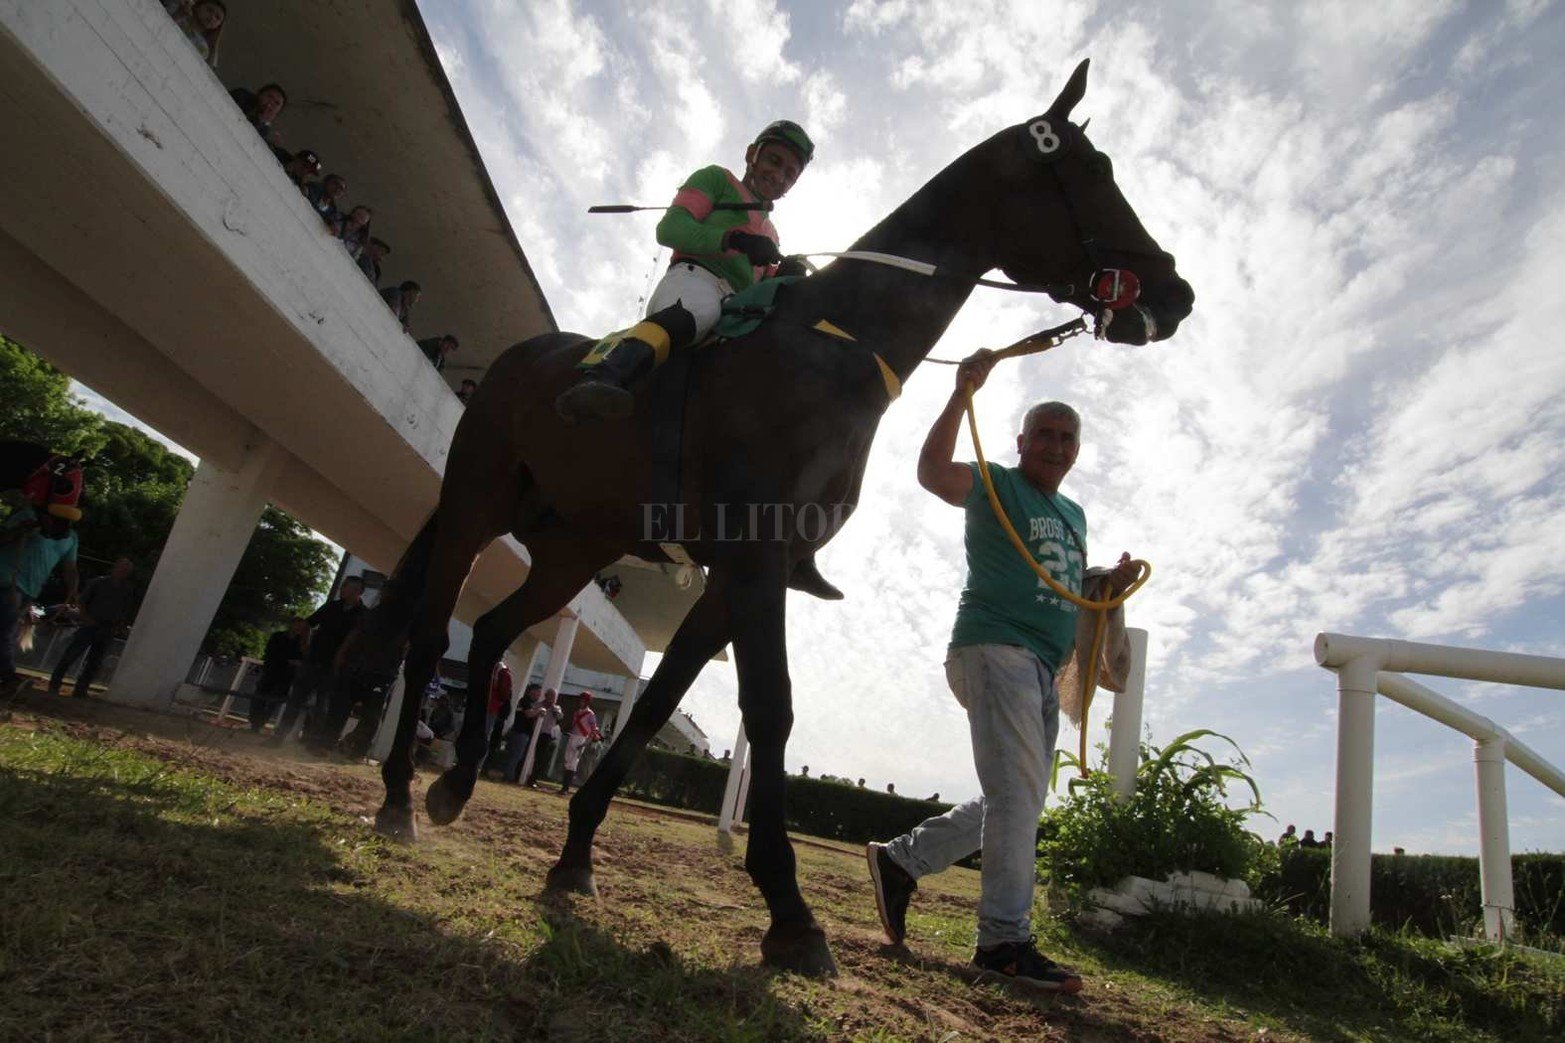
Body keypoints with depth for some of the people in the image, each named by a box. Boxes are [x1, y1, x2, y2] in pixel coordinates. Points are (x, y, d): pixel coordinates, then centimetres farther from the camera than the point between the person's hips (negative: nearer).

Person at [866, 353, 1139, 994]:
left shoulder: (1074, 515, 23)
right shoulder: (997, 486, 0)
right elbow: (933, 472, -18)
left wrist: (1112, 584, 9)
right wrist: (963, 393, -22)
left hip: (1044, 670, 9)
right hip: (994, 647, -9)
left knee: (1016, 800, 12)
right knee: (1018, 794, -13)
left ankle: (900, 859, 21)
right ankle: (1005, 941, -6)